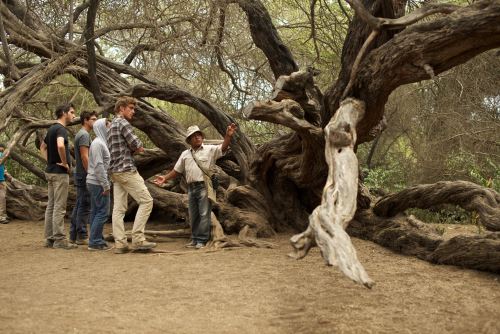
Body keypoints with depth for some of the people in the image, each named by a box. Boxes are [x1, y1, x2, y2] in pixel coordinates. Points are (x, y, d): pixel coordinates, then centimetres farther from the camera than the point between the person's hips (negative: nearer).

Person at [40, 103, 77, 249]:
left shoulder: (52, 129, 14)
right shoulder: (61, 129, -14)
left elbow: (43, 147, 27)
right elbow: (60, 145, -34)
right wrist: (64, 162, -21)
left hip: (51, 171, 9)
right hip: (60, 172, -9)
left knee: (51, 206, 11)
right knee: (59, 207, -6)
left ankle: (49, 238, 14)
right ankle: (59, 239, -4)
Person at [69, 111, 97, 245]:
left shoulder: (81, 134, 19)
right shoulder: (84, 134, -13)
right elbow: (84, 156, -21)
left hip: (80, 175, 10)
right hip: (84, 176, -10)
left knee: (79, 206, 12)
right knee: (84, 206, -7)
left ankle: (73, 236, 16)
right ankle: (81, 236, -4)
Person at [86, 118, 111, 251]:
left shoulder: (101, 142, 16)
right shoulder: (98, 143, -15)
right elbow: (98, 165, -21)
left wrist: (105, 183, 17)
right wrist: (105, 185, -20)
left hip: (95, 183, 10)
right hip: (98, 183, -10)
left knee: (96, 211, 12)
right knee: (103, 212, -8)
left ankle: (96, 240, 17)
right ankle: (94, 242, -5)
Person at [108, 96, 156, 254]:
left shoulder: (112, 125, 21)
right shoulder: (123, 123, -9)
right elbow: (137, 145, -13)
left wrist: (134, 149, 8)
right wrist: (139, 148, 8)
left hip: (115, 171, 10)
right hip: (126, 170, -10)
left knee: (119, 208, 4)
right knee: (146, 200, -6)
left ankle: (120, 243, 0)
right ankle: (137, 238, -11)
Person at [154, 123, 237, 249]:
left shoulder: (210, 150, 1)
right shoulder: (185, 154, 16)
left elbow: (223, 148, -15)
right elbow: (177, 170, 21)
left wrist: (228, 136, -32)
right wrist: (165, 178, 12)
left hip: (204, 186, -5)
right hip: (191, 187, 5)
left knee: (204, 214, -4)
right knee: (193, 215, 10)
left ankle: (202, 240, 0)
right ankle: (195, 239, 19)